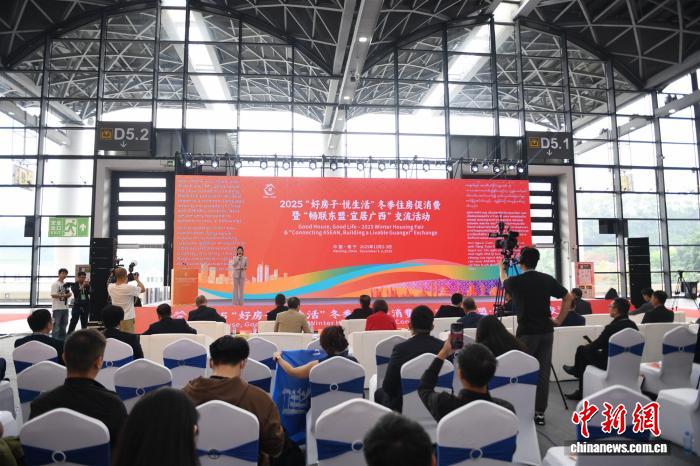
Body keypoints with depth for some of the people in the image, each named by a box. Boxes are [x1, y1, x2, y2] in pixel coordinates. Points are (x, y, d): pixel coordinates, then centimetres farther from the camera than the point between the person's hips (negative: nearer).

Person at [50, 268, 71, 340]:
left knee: (64, 323, 14)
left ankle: (62, 338, 24)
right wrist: (63, 295, -23)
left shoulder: (66, 284, 14)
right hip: (57, 308, -8)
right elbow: (53, 295, -18)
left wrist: (69, 295, -4)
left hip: (65, 307, 8)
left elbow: (68, 293, 19)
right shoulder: (55, 284, -9)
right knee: (56, 324, -4)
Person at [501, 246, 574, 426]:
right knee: (543, 371, 7)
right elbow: (568, 298, 8)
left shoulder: (515, 281, -7)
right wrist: (559, 320, 11)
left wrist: (502, 269, 39)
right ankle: (539, 412, 13)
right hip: (546, 331, 4)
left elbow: (503, 282, 18)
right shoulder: (548, 280, 2)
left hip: (526, 332, -4)